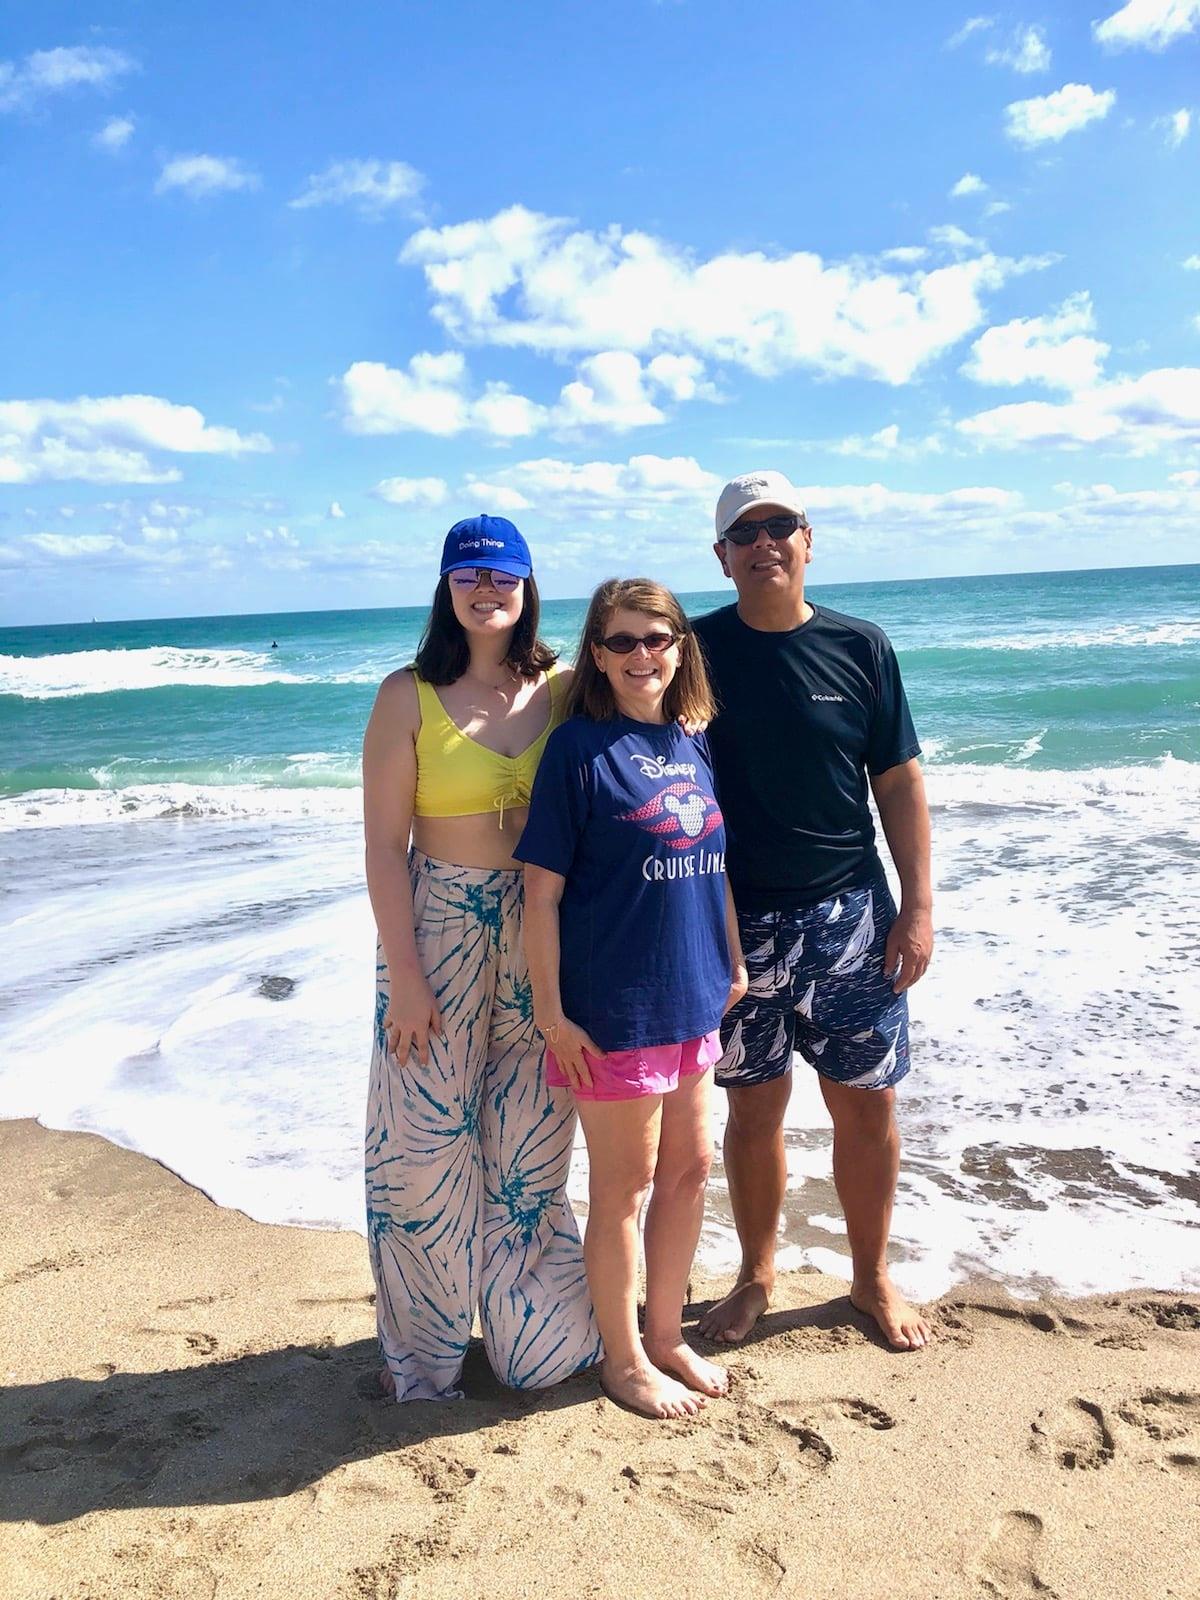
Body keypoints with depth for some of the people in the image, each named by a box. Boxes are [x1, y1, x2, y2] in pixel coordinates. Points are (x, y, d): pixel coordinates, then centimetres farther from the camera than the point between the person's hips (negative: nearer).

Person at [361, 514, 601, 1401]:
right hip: (440, 930, -2)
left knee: (530, 1144, 15)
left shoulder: (560, 688, 1)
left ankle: (536, 1329, 37)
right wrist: (405, 975, -10)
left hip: (542, 932, 2)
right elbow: (385, 842, -7)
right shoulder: (410, 695, -6)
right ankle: (425, 1347, 30)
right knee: (427, 1141, 7)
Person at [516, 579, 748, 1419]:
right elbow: (542, 887, -13)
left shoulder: (697, 742, 7)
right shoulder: (579, 748, -12)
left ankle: (666, 1336, 38)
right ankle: (624, 1360, 30)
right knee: (624, 1183, 8)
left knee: (690, 1170, 17)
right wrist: (551, 1011, -14)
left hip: (692, 1001, 7)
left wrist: (733, 963, 15)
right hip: (612, 1009, -6)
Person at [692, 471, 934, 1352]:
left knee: (868, 1106, 9)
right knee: (755, 1109, 11)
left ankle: (873, 1276, 32)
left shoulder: (861, 646, 1)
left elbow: (899, 781, 3)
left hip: (851, 915, 1)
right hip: (741, 923, 0)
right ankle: (758, 1274, 33)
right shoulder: (699, 650, -2)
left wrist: (918, 905, -2)